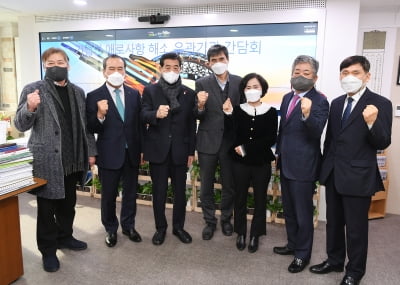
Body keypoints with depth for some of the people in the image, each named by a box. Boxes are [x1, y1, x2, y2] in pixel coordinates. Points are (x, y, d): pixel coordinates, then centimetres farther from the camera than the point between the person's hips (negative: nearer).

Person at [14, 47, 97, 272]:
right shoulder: (33, 89, -5)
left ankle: (65, 237, 38)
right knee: (47, 208, 8)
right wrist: (30, 108, -27)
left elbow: (84, 125, 12)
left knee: (68, 203, 18)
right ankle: (48, 250, 24)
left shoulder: (78, 92, 9)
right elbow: (21, 125, -8)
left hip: (73, 160, 5)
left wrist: (90, 151, 8)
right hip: (47, 161, -4)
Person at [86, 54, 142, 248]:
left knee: (130, 192, 16)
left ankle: (128, 226, 36)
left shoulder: (134, 94, 3)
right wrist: (100, 115, -30)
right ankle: (110, 229, 34)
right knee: (108, 195, 13)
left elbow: (139, 124, 6)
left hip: (131, 153, 3)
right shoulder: (94, 96, -8)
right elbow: (91, 129, -10)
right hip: (109, 155, -3)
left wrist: (142, 150, 6)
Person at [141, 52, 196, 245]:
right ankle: (160, 228, 27)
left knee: (180, 191, 11)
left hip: (179, 150, 1)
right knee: (159, 191, 9)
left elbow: (191, 124, 4)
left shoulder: (189, 93, 4)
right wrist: (156, 114, -35)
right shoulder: (150, 90, 1)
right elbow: (143, 116, -12)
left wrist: (191, 151, 3)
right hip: (158, 149, -1)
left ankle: (178, 226, 29)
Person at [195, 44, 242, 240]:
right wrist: (200, 106, -25)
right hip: (208, 141, 0)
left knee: (229, 185, 14)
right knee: (206, 186, 11)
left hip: (230, 141, 1)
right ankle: (210, 221, 30)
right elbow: (197, 116, -4)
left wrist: (233, 111, -18)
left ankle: (226, 219, 36)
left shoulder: (240, 82, 0)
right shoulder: (202, 84, -3)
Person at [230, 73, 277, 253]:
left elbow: (271, 139, -10)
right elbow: (232, 137, -3)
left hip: (262, 163, 0)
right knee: (240, 198, 10)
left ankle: (255, 235, 26)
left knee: (260, 199, 10)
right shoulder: (237, 111, 1)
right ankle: (241, 233, 27)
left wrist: (246, 147, -15)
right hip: (241, 163, 1)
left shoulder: (271, 112, -3)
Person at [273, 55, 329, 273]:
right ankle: (292, 244, 40)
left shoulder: (319, 101, -14)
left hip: (303, 167, -8)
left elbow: (317, 133, -26)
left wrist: (307, 115, -44)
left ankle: (303, 254, 25)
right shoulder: (287, 98, 9)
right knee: (288, 210, 21)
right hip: (286, 164, 8)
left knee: (303, 213, 6)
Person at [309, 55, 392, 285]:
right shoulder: (337, 103, 9)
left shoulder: (380, 103, -9)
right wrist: (325, 167, 14)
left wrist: (372, 122, -31)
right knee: (333, 221, 19)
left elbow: (382, 144, -13)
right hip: (333, 174, 6)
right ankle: (334, 260, 38)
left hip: (358, 177, -6)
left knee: (356, 227, 8)